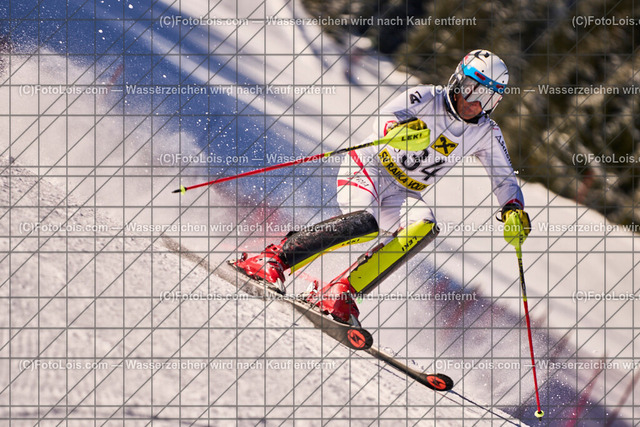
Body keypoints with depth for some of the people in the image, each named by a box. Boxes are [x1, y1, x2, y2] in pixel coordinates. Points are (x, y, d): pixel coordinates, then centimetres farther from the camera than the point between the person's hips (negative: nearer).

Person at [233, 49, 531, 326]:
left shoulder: (486, 134, 2)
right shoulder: (427, 98, -10)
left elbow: (504, 178, 9)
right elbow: (384, 118, -23)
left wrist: (514, 209, -12)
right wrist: (401, 128, -47)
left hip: (401, 195, 5)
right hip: (367, 169, -5)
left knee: (425, 225, -29)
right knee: (367, 222, -36)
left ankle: (341, 292, -31)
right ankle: (275, 259, -28)